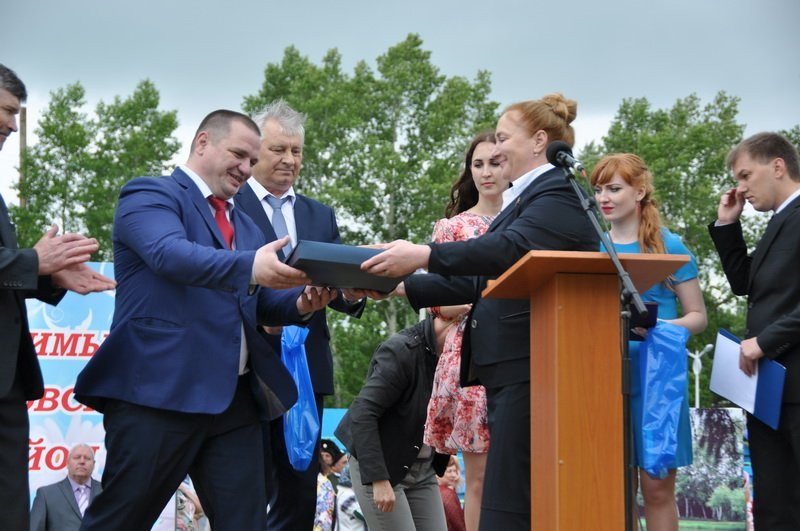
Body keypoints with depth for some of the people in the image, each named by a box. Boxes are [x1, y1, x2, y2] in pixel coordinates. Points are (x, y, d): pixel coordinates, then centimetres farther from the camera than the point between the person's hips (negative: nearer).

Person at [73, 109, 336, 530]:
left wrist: (300, 303, -1)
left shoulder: (246, 225, 24)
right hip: (158, 391, -7)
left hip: (234, 398, 7)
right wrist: (250, 267, -36)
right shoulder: (150, 194, -1)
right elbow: (171, 253, -20)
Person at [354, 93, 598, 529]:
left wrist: (424, 255, -32)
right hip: (507, 372, 10)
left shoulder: (560, 193, -7)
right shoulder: (522, 199, 23)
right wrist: (401, 287, 12)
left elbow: (511, 248, -25)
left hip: (533, 371, -10)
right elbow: (479, 281, 21)